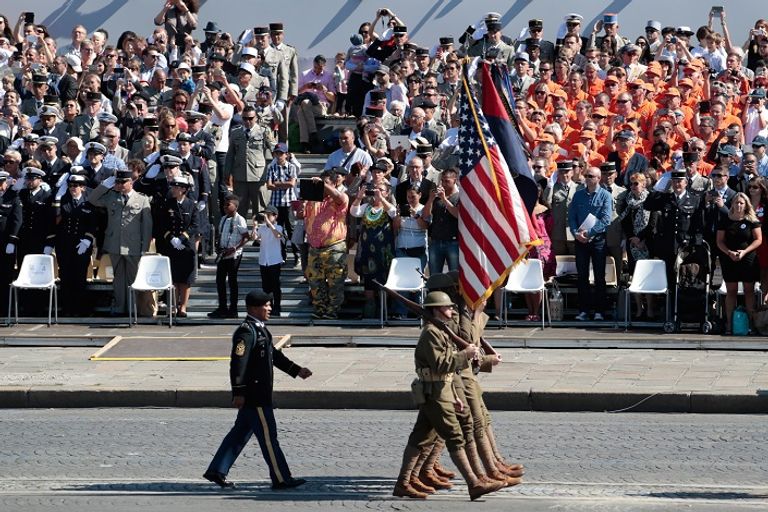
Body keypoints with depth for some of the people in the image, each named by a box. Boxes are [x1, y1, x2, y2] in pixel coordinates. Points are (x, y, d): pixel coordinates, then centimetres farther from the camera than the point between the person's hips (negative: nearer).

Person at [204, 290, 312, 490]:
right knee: (267, 435, -5)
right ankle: (281, 479, -1)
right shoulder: (246, 332, -18)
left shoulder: (260, 329, 15)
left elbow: (274, 355, 25)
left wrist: (297, 371, 22)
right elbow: (238, 363, -22)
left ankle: (216, 471, 20)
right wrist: (238, 393, -24)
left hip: (260, 394, 11)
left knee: (241, 432, 15)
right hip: (253, 395, -11)